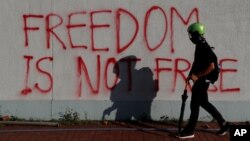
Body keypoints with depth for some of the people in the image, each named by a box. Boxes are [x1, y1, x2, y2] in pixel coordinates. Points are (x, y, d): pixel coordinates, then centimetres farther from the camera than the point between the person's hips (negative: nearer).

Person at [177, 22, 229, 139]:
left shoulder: (205, 48, -21)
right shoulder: (199, 46, 9)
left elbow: (212, 66, -25)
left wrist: (197, 76, -22)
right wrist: (191, 75, 10)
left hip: (203, 80, -10)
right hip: (200, 79, 10)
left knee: (194, 104, -3)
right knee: (203, 102, 17)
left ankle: (189, 131, 6)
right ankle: (223, 123, 25)